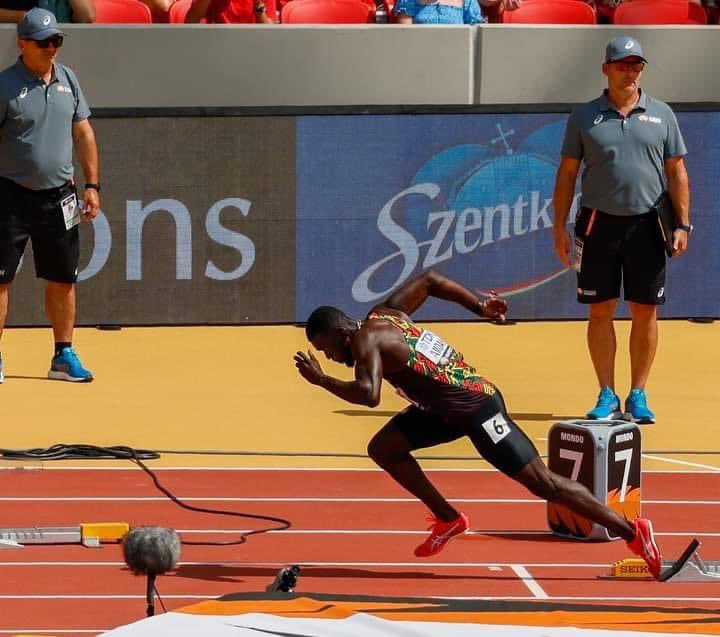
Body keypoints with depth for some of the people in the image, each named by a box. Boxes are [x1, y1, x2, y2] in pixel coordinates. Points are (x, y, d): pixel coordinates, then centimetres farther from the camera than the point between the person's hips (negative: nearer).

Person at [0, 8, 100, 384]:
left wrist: (92, 185, 8)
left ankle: (63, 356, 18)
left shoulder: (67, 79, 8)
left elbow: (83, 134, 13)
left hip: (58, 197, 5)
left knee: (63, 279, 9)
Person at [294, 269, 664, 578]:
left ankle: (632, 532, -6)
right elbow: (428, 280, 21)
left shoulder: (366, 340, -16)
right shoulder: (384, 314, 11)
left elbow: (369, 394, -33)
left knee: (543, 484, -8)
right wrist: (479, 307, 24)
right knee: (382, 449, 11)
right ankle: (448, 519, 19)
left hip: (476, 408, -10)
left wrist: (321, 380, -20)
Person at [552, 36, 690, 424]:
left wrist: (682, 224, -1)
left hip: (646, 225, 1)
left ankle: (638, 396, 11)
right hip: (599, 224, -1)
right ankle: (607, 396, 9)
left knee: (645, 312, 3)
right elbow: (567, 173, 6)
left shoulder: (661, 115, 7)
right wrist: (560, 227, 1)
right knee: (600, 312, 2)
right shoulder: (584, 116, 4)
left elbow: (676, 173, 7)